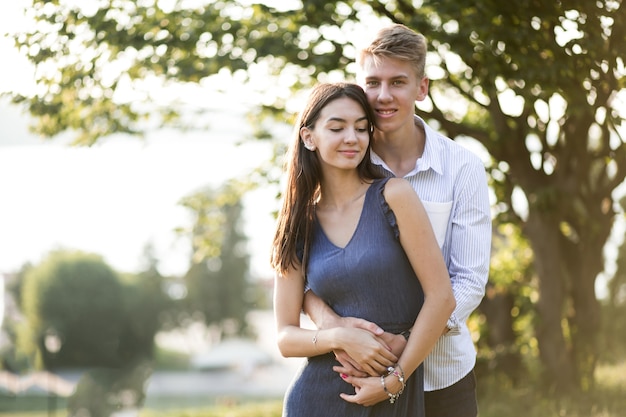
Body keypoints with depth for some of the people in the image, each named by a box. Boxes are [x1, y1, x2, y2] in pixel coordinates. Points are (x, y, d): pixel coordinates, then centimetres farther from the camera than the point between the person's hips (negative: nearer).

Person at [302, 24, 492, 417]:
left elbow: (469, 281, -10)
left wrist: (403, 344, -25)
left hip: (443, 377, 0)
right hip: (358, 375, 0)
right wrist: (330, 322, -28)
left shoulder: (463, 167, -7)